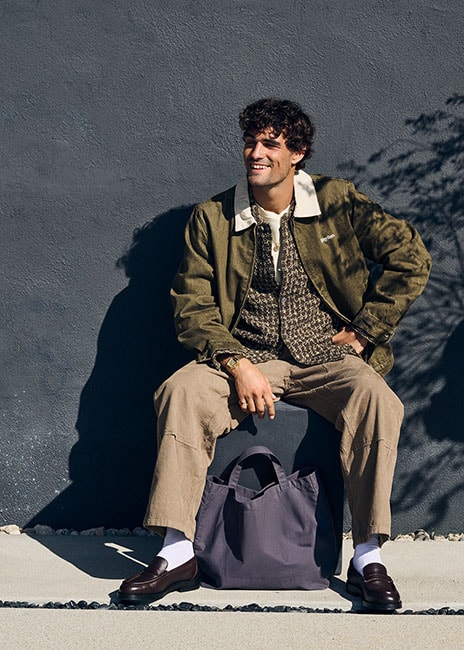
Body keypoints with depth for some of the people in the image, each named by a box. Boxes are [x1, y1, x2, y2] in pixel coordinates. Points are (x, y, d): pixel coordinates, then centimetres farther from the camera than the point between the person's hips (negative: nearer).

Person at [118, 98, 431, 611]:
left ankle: (368, 557, -22)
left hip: (325, 356, -1)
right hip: (244, 356, 1)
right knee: (181, 391, -28)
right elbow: (192, 305, 1)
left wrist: (360, 334, -3)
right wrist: (237, 365, -15)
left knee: (377, 399, -32)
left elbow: (411, 257, 2)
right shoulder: (212, 218, 6)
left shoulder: (336, 202, 3)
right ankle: (178, 553, -23)